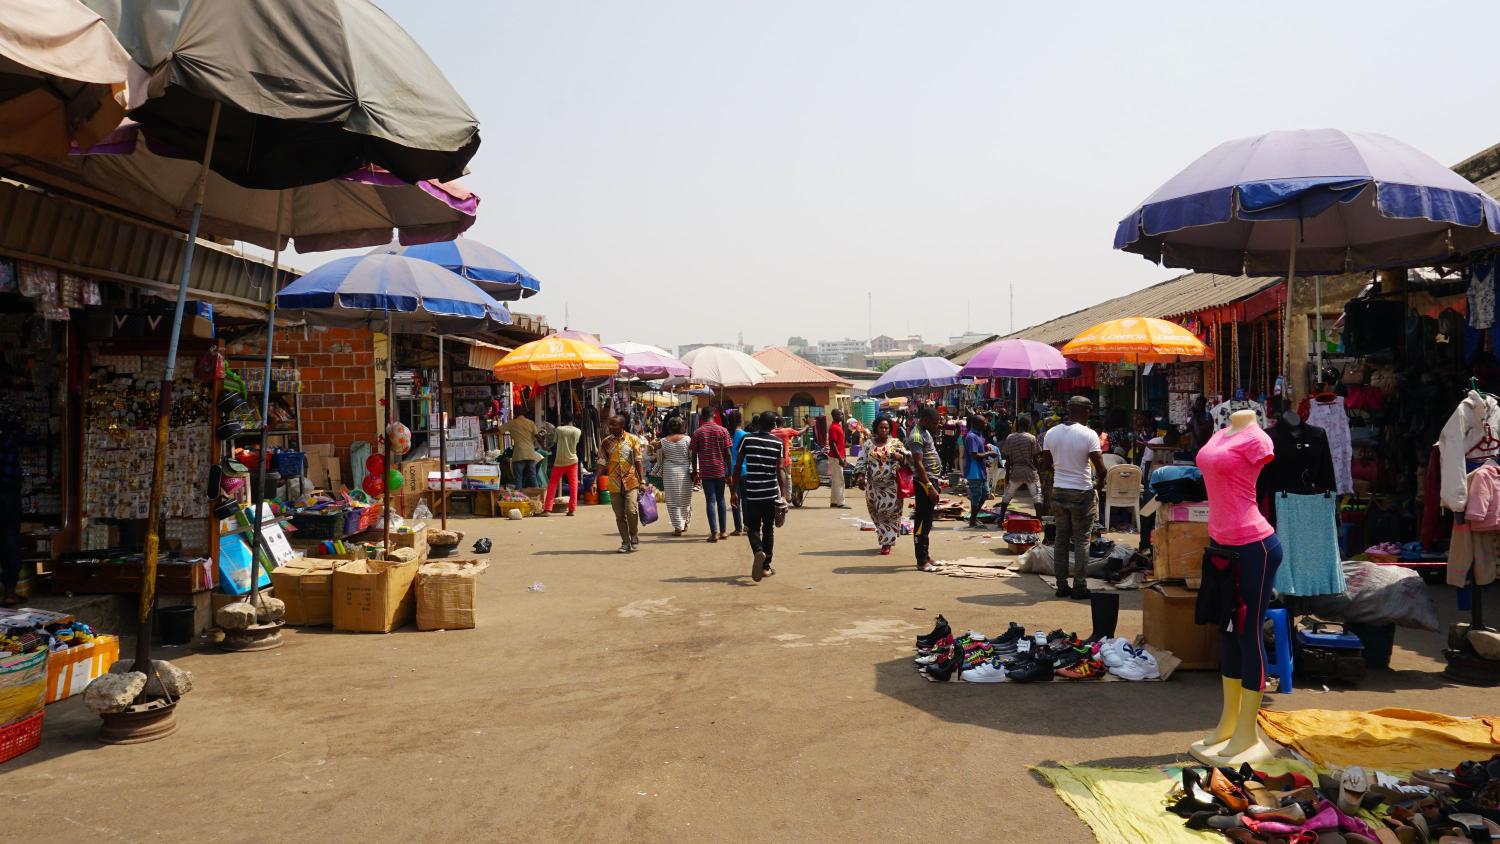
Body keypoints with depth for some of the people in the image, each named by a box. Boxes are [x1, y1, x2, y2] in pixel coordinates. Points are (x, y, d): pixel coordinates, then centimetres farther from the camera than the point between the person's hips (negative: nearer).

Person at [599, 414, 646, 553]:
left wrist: (642, 480, -5)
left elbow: (638, 461, 0)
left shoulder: (633, 439, 0)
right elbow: (602, 463, 9)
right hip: (614, 484, 3)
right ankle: (625, 543, 15)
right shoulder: (606, 442, 7)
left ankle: (634, 538, 7)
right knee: (620, 515, 5)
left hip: (631, 482, -3)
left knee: (631, 511, -15)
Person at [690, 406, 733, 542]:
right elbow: (727, 453, -2)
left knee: (710, 501, 0)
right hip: (720, 470, 1)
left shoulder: (697, 433, -2)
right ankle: (723, 531, 15)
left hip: (705, 472, -1)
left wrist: (695, 472, 9)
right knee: (721, 500, 14)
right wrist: (729, 472, 4)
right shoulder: (723, 431, -1)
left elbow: (694, 455, -1)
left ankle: (714, 533, -7)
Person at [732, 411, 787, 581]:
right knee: (768, 529, 13)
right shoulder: (778, 443, -1)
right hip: (771, 493, 1)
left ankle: (758, 552, -19)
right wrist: (784, 495, -5)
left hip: (751, 492, -1)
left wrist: (734, 491, 6)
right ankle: (766, 566, 16)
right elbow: (780, 470, -7)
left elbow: (738, 466, -1)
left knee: (753, 527, 10)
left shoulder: (747, 439, -2)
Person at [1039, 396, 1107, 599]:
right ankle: (1080, 586, 6)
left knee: (1061, 539, 11)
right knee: (1082, 540, 4)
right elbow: (1101, 469, -16)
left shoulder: (1052, 433, 1)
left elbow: (1046, 464, 9)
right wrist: (1099, 482, 3)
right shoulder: (1089, 435, -14)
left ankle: (1061, 585, 14)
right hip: (1082, 493, -4)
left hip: (1059, 491, 5)